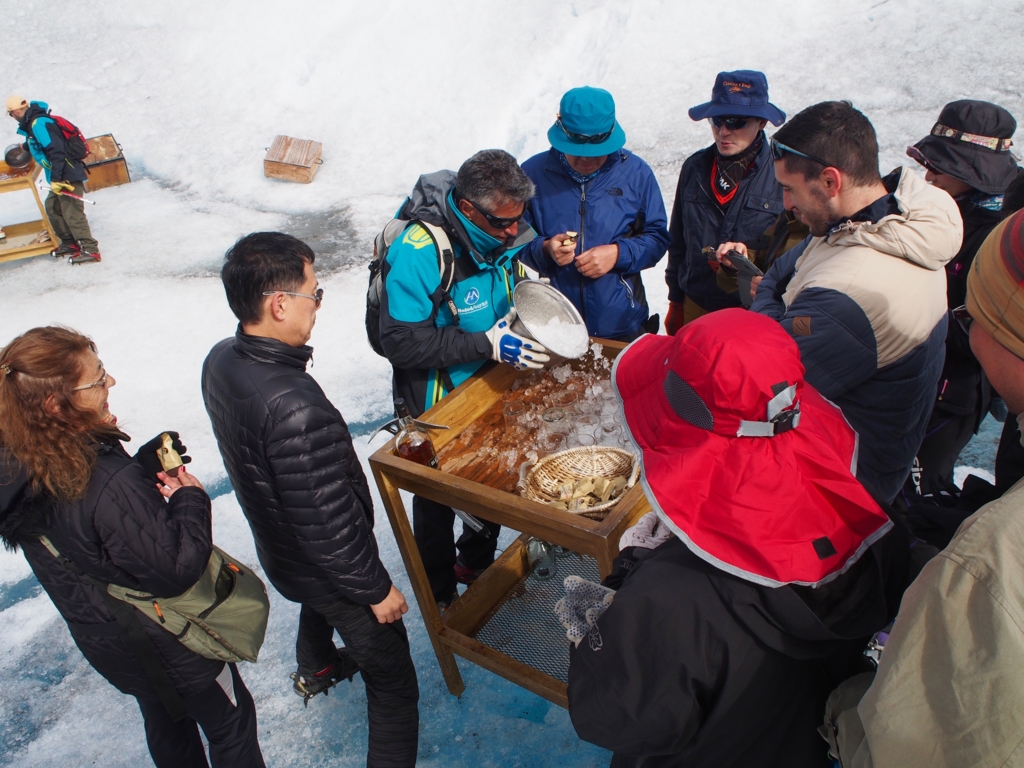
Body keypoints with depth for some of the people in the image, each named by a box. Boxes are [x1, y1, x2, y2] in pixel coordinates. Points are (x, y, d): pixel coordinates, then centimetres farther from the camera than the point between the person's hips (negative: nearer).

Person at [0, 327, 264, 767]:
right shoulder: (109, 487, -39)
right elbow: (175, 570, -30)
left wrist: (145, 464, -11)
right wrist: (191, 500, -18)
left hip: (99, 638, 8)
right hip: (166, 642, -8)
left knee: (164, 720, 32)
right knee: (229, 720, 18)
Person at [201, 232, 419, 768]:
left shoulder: (220, 360, -14)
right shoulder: (296, 408, -42)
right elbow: (329, 525, -33)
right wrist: (376, 589, -17)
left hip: (277, 548, 10)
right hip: (327, 566, -10)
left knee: (318, 605, 41)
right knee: (394, 687, 10)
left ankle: (316, 671, 72)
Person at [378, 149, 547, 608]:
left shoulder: (500, 234, -7)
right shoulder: (418, 250, -30)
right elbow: (401, 342, -31)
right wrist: (487, 344, -34)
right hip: (439, 404, -6)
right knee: (438, 498, 14)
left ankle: (476, 563, 50)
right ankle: (441, 595, 39)